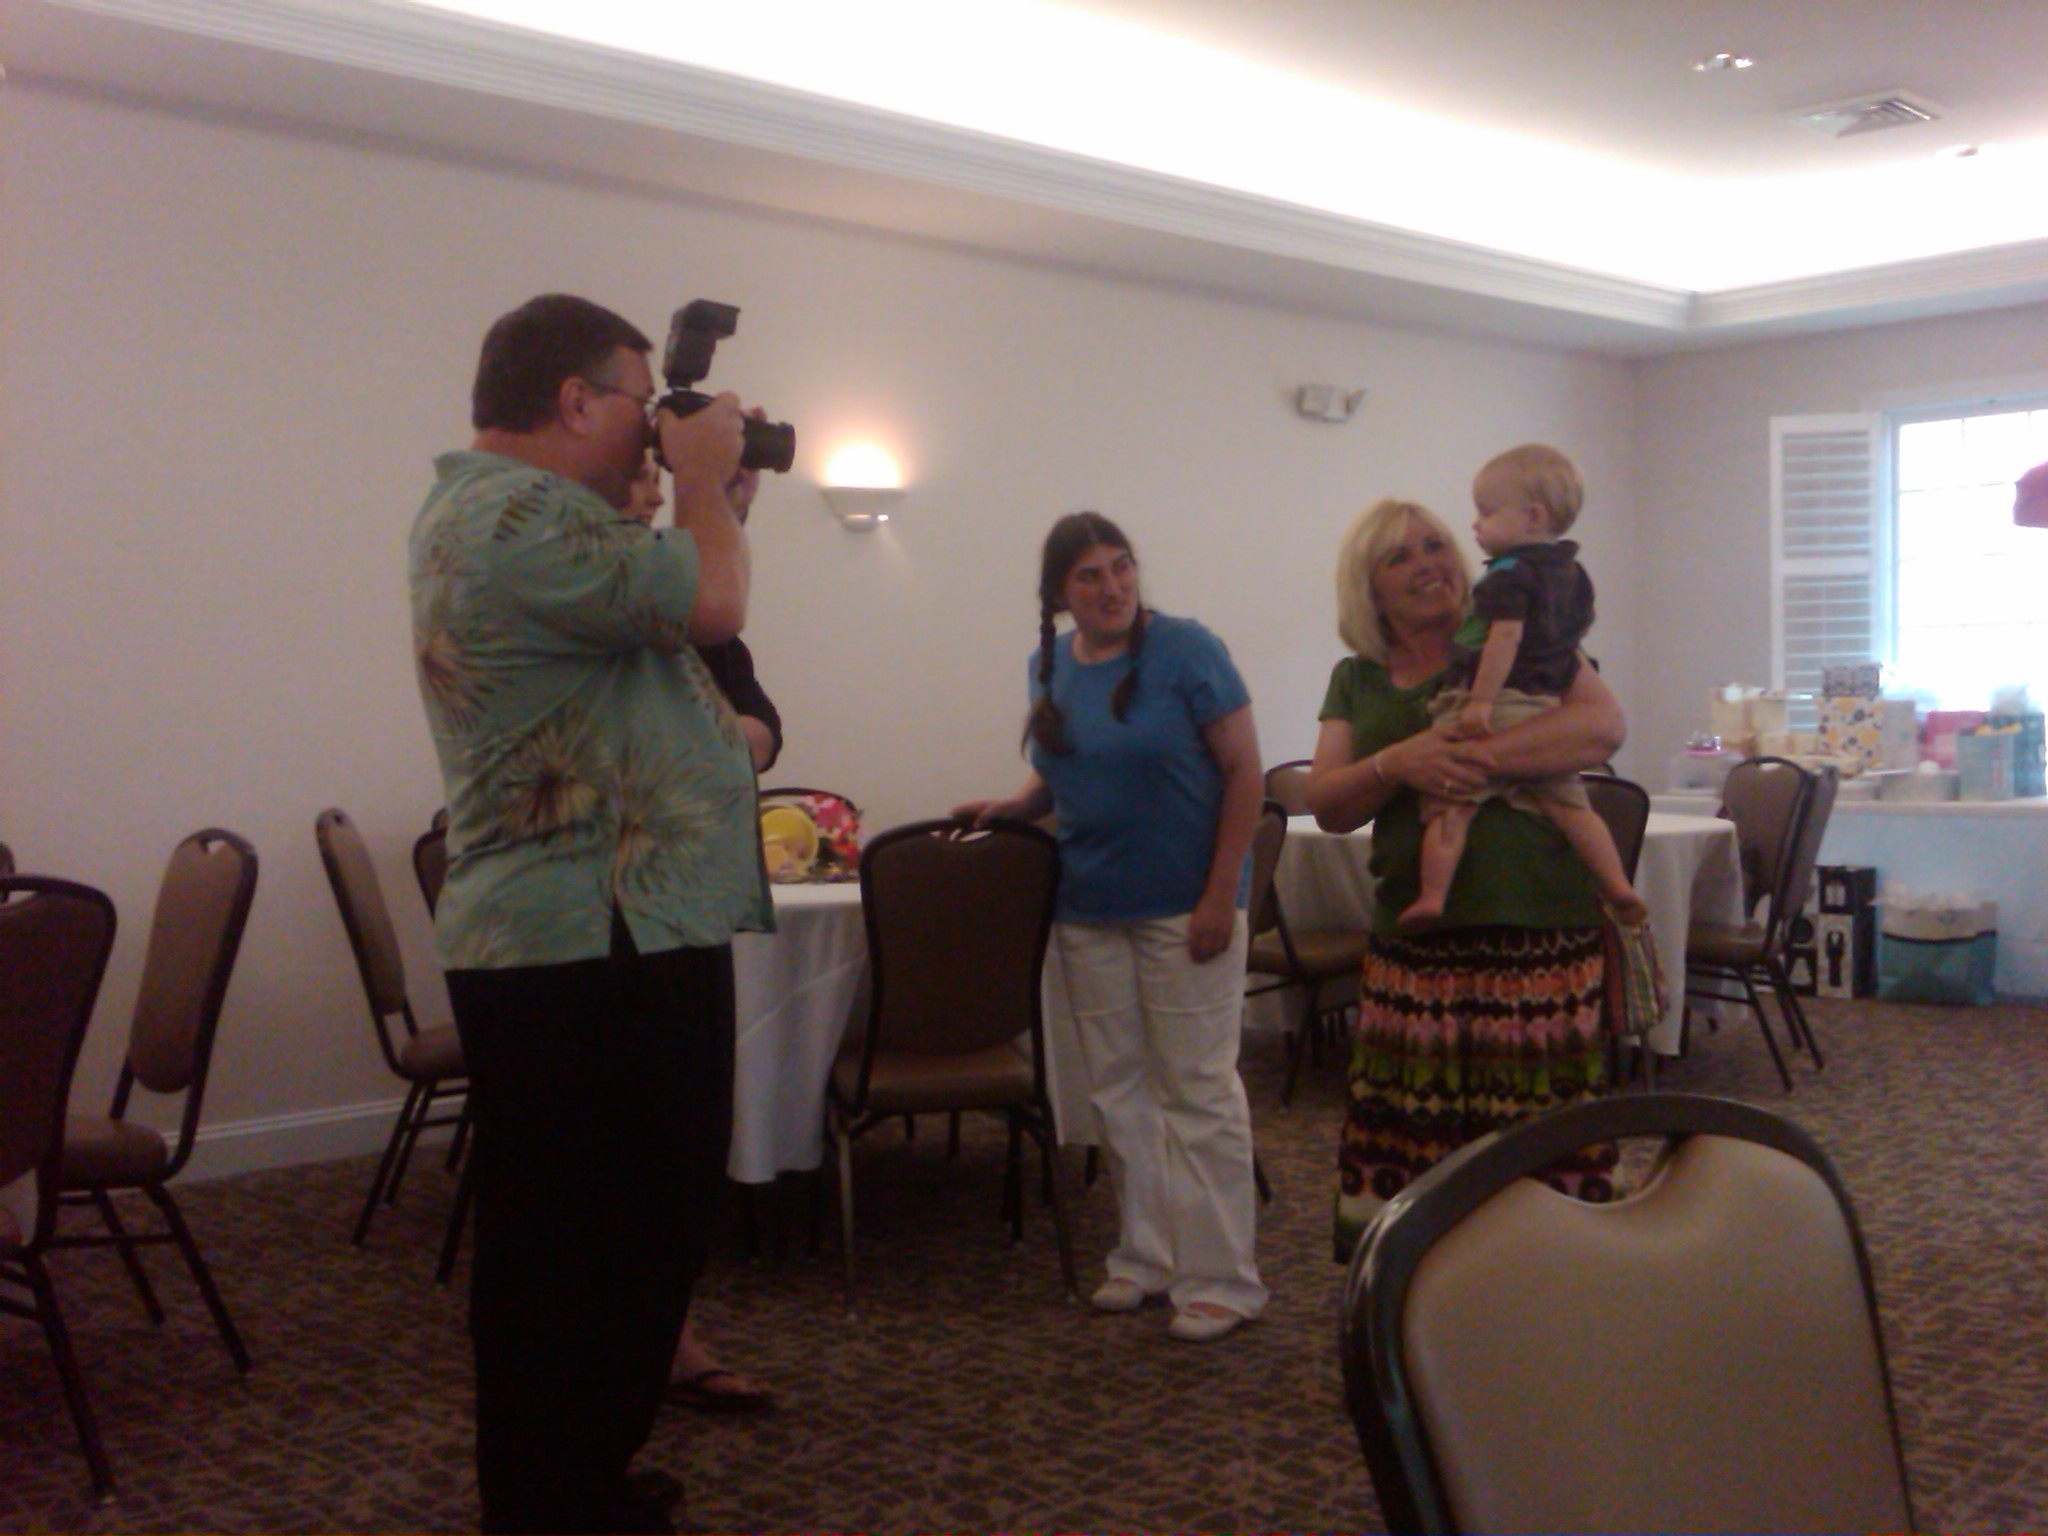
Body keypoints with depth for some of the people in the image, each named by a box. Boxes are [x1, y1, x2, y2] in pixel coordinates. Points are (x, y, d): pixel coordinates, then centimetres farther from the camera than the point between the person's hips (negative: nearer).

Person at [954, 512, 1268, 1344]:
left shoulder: (1184, 649, -10)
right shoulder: (1051, 666, 6)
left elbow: (1244, 772, -10)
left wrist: (1221, 894, -15)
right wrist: (1011, 806, 0)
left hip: (1183, 907, -6)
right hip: (1089, 910, 6)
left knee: (1197, 1089, -1)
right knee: (1118, 1089, 12)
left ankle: (1219, 1279, 8)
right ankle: (1146, 1254, 25)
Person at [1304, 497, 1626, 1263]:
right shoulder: (1356, 681, 15)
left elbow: (1603, 725, -9)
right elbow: (1327, 804, 7)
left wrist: (1474, 756, -19)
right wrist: (1398, 764, -13)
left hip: (1539, 933, -3)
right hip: (1414, 945, 3)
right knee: (1409, 1142, 0)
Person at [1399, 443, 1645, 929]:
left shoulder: (1510, 573, -9)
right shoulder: (1574, 573, 17)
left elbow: (1505, 638, -20)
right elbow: (1579, 629, 31)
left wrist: (1481, 702, -24)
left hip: (1496, 703, -8)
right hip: (1546, 710, 8)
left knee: (1448, 804, -11)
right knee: (1568, 804, 14)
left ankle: (1432, 895, -21)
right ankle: (1618, 887, 11)